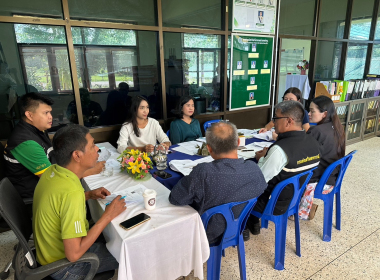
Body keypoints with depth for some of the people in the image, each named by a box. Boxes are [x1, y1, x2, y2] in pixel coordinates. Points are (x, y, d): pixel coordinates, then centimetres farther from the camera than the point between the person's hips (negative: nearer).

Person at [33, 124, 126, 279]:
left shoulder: (52, 171, -10)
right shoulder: (72, 192, -37)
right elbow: (73, 254, -33)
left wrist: (88, 195, -1)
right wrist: (108, 216, -25)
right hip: (63, 266, -8)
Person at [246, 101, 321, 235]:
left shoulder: (280, 149, -33)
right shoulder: (313, 142, -6)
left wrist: (261, 159, -6)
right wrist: (269, 154, 3)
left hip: (276, 205, -8)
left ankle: (243, 228, 32)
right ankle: (253, 223, 35)